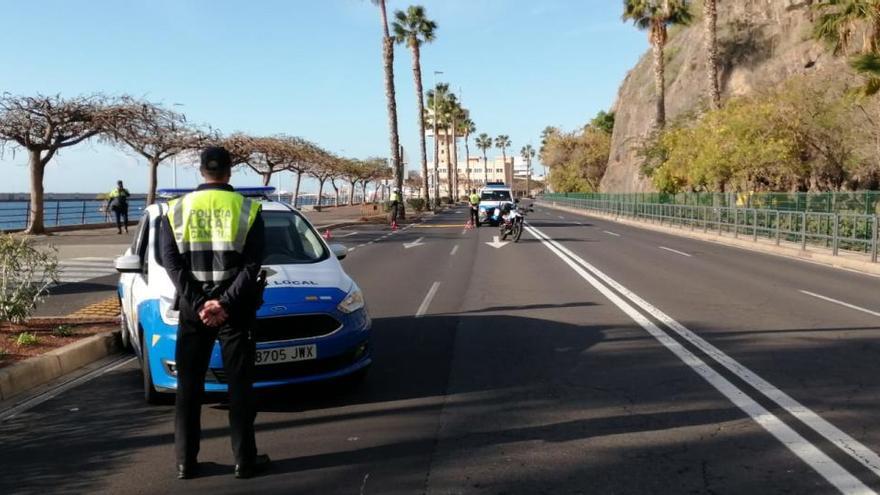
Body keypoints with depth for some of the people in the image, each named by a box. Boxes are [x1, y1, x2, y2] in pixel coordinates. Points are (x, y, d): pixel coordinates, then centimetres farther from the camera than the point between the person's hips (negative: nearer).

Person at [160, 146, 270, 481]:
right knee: (240, 385, 5)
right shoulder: (247, 209, -2)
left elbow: (171, 262, -4)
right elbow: (252, 264, -11)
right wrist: (226, 304, -12)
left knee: (189, 386, 11)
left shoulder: (177, 209, 4)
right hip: (236, 308, -2)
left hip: (192, 307, 2)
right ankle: (245, 460, 8)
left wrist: (197, 304, -8)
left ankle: (186, 462, 15)